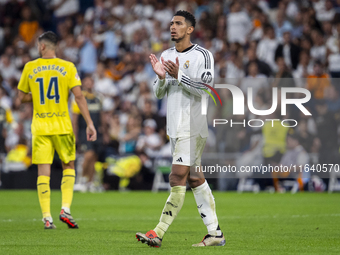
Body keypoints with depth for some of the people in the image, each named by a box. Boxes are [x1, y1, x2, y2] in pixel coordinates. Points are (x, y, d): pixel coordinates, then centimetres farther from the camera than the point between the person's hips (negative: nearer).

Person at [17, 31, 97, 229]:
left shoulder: (30, 68, 2)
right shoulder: (67, 67, -1)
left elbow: (22, 97, 9)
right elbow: (79, 96, -7)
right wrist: (90, 124, -6)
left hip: (40, 127, 0)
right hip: (62, 126, 0)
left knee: (43, 171, 2)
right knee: (69, 167, 14)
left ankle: (47, 217, -4)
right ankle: (65, 209, -1)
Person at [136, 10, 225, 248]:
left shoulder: (202, 55, -6)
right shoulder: (166, 56, 15)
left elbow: (204, 90, -15)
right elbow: (159, 93, 14)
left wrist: (178, 76, -22)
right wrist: (161, 77, -6)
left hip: (193, 127, -8)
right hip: (175, 126, 8)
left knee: (178, 178, -12)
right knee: (195, 179, 9)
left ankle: (159, 233, -16)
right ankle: (215, 233, 13)